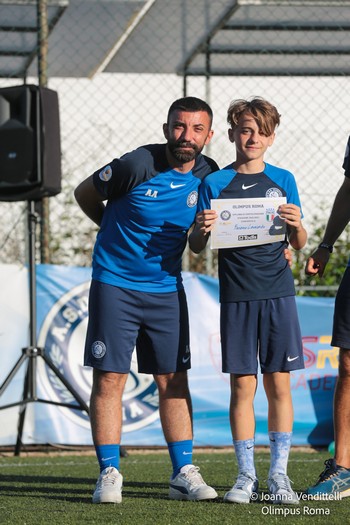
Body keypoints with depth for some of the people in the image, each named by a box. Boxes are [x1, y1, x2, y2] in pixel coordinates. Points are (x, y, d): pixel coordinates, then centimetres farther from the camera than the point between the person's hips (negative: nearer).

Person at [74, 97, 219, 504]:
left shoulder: (208, 176, -2)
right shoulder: (137, 166, -16)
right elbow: (84, 193, 0)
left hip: (167, 288, 4)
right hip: (115, 284, -4)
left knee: (174, 380, 4)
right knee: (109, 378, -5)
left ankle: (183, 473, 8)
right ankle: (109, 474, 0)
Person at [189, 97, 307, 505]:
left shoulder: (282, 180, 8)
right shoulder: (215, 183, 5)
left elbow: (298, 244, 7)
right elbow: (196, 247, 6)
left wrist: (296, 226, -14)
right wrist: (201, 229, -15)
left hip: (277, 292, 1)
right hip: (236, 296, 0)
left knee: (279, 383, -1)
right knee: (242, 385, -1)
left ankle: (278, 475, 4)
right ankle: (246, 476, 5)